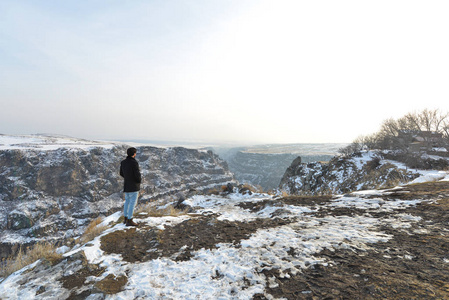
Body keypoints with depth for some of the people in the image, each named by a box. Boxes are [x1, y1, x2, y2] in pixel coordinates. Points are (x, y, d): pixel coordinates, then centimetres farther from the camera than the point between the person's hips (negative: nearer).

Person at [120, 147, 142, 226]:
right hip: (134, 186, -8)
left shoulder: (123, 162, 3)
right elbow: (137, 174, -20)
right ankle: (129, 221, 2)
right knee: (133, 202, -2)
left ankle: (126, 218, 27)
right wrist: (139, 180, 0)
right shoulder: (134, 163, -20)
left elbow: (121, 173, 13)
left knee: (127, 201, 18)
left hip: (126, 185, 8)